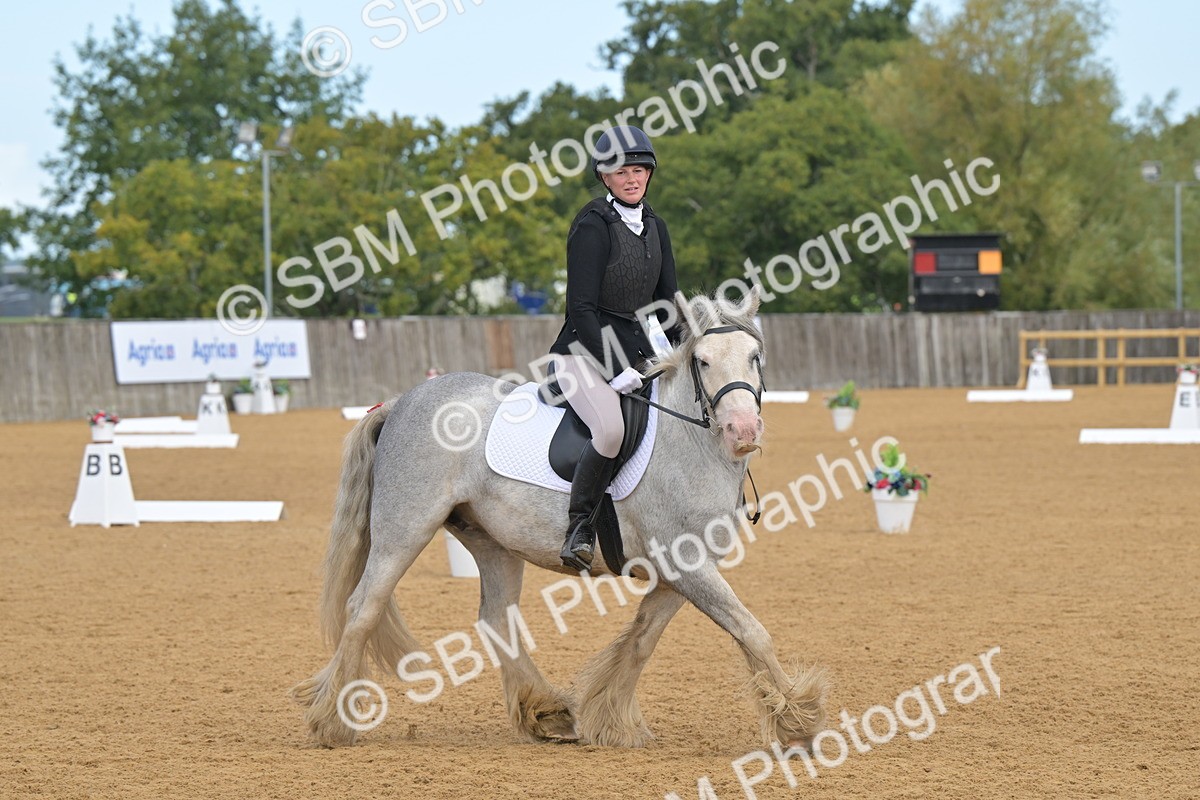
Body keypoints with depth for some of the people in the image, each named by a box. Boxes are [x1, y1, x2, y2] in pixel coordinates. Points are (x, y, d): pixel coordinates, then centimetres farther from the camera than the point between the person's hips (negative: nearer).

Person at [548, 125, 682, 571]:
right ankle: (579, 525, -19)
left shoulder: (655, 228, 10)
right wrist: (615, 370, -21)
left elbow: (666, 302, 16)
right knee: (611, 429, -34)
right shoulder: (592, 227, -13)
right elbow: (582, 308, -17)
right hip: (585, 354, -8)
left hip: (639, 354, 8)